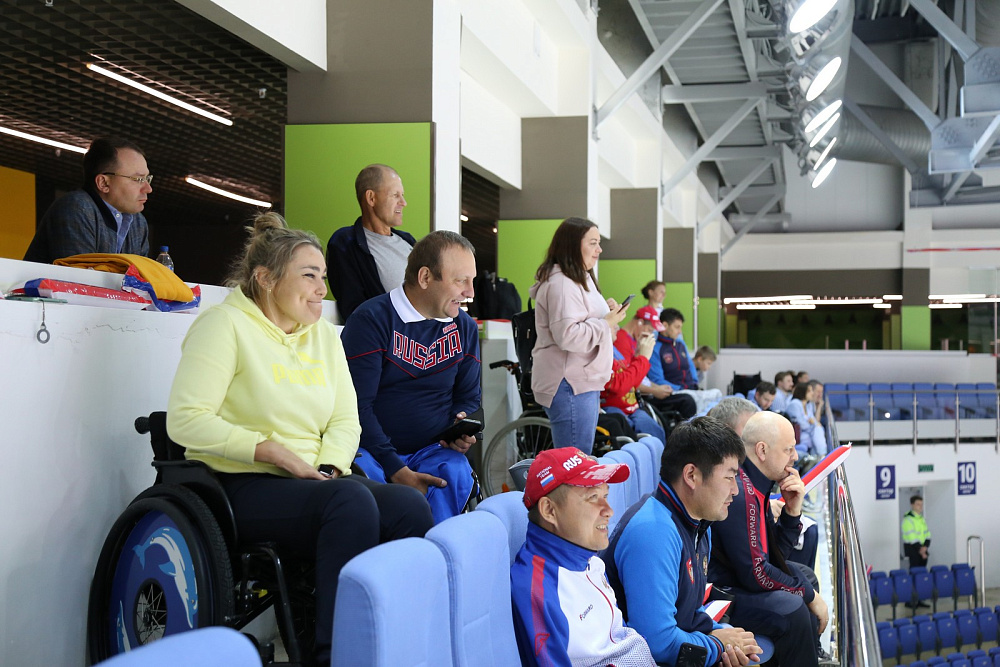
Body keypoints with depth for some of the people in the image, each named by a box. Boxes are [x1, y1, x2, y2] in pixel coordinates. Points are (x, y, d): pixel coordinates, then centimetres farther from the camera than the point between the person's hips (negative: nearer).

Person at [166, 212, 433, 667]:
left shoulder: (323, 334, 16)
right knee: (352, 502, -33)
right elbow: (185, 419, -14)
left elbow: (346, 421, 14)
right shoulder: (226, 325, -5)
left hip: (313, 481, 7)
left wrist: (329, 467, -8)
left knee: (411, 507, -19)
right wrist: (271, 450, -18)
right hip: (242, 484, -6)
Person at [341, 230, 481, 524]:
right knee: (366, 476, -35)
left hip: (432, 451, 4)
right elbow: (357, 405, -14)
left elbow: (469, 396, 19)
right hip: (371, 450, -3)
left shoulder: (465, 327, 10)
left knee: (457, 474, -29)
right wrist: (395, 470, -22)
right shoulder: (371, 320, -9)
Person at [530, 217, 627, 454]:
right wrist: (606, 322, -16)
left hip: (584, 381, 11)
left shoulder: (579, 281, 20)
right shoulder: (561, 284, -16)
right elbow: (568, 336, -25)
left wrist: (604, 310, 11)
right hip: (570, 384, -11)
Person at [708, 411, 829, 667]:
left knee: (804, 574, 16)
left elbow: (774, 555, 10)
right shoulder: (739, 492, -25)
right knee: (791, 609, -25)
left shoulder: (754, 483, 6)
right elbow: (755, 573, -24)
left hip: (731, 576, 11)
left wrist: (792, 510, -5)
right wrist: (809, 595, -11)